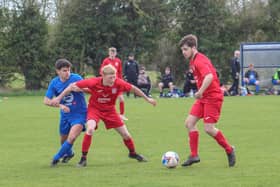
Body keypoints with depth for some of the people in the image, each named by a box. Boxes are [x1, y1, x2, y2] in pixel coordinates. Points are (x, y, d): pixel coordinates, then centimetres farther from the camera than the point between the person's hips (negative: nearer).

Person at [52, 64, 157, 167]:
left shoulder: (118, 83, -24)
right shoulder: (94, 82, -30)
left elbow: (133, 89, -7)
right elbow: (73, 86, -21)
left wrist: (147, 99, 4)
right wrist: (59, 98, -17)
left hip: (110, 110, 3)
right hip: (95, 108, -3)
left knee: (125, 134, 6)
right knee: (90, 129, -31)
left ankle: (133, 153, 37)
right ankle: (83, 158, -16)